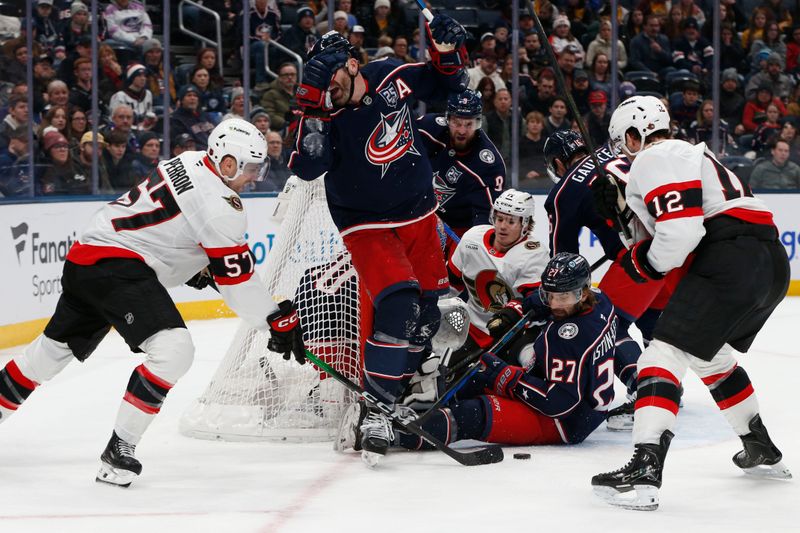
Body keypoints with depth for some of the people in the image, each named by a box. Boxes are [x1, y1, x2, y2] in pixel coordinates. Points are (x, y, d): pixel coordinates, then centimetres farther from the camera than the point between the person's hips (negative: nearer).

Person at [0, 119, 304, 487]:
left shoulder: (190, 163, 11)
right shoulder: (219, 204, -17)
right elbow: (237, 278, -14)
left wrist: (193, 265, 29)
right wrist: (279, 321, -8)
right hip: (114, 265, -11)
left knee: (54, 349, 24)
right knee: (173, 350, -20)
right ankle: (120, 448, -16)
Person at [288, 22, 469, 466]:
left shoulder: (392, 78, -9)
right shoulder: (323, 114, -19)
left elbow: (444, 85, 9)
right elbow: (307, 168, -35)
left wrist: (447, 52, -11)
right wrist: (314, 109, -41)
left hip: (418, 213, 5)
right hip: (366, 224, -5)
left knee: (428, 309, 10)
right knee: (397, 303, -23)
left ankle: (405, 386, 33)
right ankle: (377, 409, -20)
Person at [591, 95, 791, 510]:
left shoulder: (654, 160, -2)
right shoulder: (691, 152, 30)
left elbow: (680, 231, -15)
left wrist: (643, 262, 2)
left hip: (732, 263, -10)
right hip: (773, 260, 10)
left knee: (665, 354, -14)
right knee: (711, 354, 30)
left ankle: (644, 473, -28)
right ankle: (763, 453, 40)